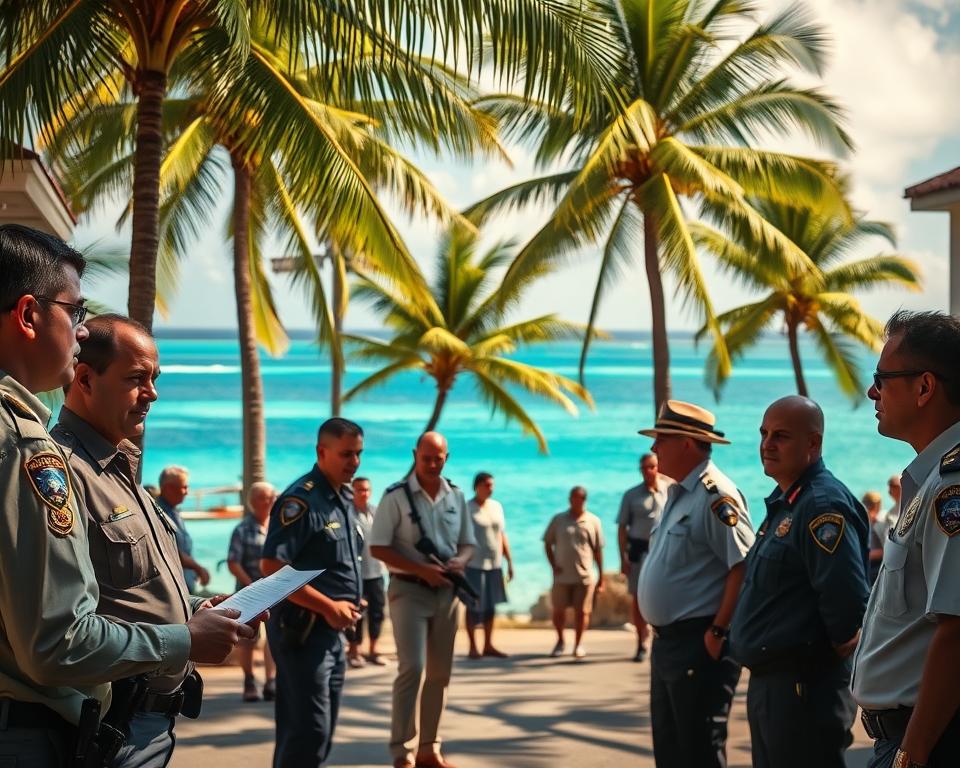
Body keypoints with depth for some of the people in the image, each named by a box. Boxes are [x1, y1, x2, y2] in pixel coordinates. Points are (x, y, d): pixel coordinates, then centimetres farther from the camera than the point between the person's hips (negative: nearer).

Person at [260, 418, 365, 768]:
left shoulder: (343, 499, 13)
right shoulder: (301, 500, -15)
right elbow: (271, 569, -22)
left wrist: (349, 603, 8)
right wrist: (329, 606, -19)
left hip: (332, 631, 9)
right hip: (302, 628, -9)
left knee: (322, 730, 14)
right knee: (309, 730, -11)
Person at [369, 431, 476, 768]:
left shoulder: (456, 497, 7)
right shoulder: (396, 497, -8)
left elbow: (468, 543, 15)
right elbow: (378, 548, -10)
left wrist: (460, 561, -9)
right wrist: (421, 569, -19)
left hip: (446, 591, 6)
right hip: (409, 590, -6)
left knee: (439, 673, 10)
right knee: (412, 668, -15)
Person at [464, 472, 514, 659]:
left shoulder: (496, 506, 10)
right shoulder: (467, 508, -8)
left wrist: (509, 561, 15)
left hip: (495, 564, 6)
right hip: (474, 564, -5)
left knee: (491, 605, 9)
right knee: (474, 606, 1)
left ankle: (488, 645, 17)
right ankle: (473, 647, 8)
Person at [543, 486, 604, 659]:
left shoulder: (593, 521, 3)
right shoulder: (558, 520, 4)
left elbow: (598, 551, 6)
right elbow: (547, 543, 10)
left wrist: (601, 578, 5)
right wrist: (553, 565, -3)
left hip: (584, 576, -1)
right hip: (562, 576, 1)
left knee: (582, 611, 1)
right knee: (558, 610, 6)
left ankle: (578, 644, 14)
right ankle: (560, 642, 25)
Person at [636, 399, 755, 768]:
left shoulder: (715, 495, -16)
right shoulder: (679, 495, 16)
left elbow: (745, 567, -23)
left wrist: (718, 631, -22)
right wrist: (662, 634, 18)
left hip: (698, 645, -10)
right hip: (667, 641, 10)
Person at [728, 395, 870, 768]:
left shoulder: (822, 505, -18)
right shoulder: (783, 503, 15)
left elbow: (846, 594, -29)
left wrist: (839, 646, -14)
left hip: (803, 684, -11)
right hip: (767, 680, 11)